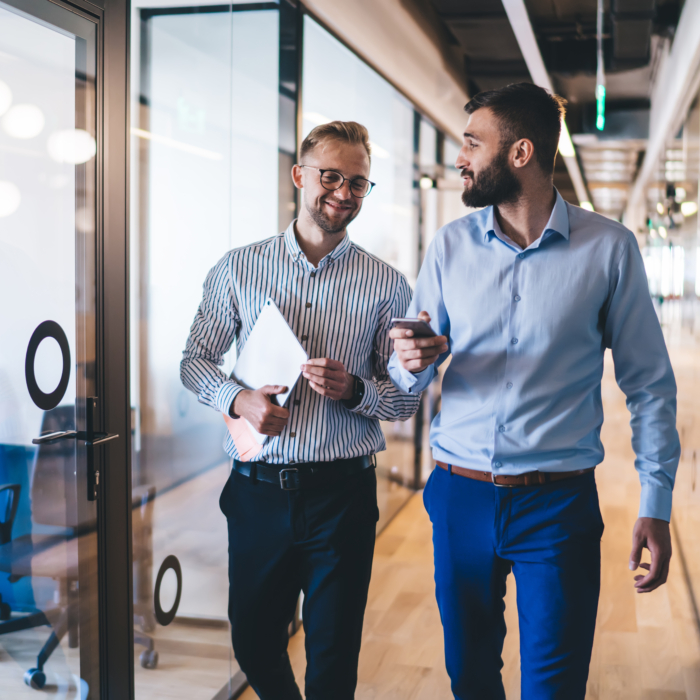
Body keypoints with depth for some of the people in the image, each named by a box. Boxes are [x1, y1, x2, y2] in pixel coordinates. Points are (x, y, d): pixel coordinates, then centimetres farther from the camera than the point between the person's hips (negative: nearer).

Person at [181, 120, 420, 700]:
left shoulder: (386, 285, 1)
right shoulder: (238, 268, 4)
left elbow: (407, 396, 4)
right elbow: (196, 360, 9)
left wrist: (353, 391, -16)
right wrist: (238, 399, -11)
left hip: (342, 494, -1)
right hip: (257, 492, 2)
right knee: (253, 643, 16)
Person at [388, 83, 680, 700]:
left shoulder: (608, 248, -5)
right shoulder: (450, 246, 3)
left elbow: (649, 382, 0)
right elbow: (409, 380, 6)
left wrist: (656, 506, -5)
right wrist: (413, 363, -18)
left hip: (559, 504, -3)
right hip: (460, 497, 3)